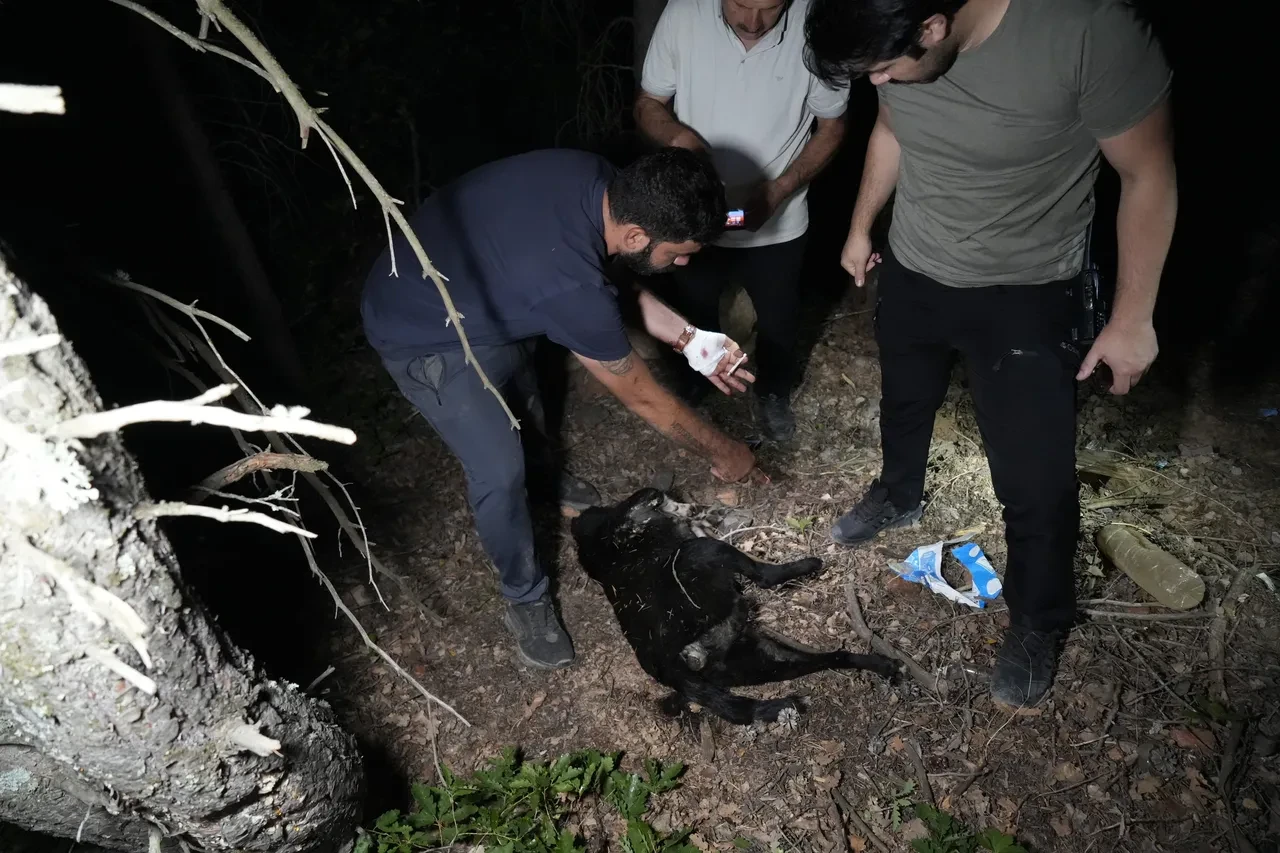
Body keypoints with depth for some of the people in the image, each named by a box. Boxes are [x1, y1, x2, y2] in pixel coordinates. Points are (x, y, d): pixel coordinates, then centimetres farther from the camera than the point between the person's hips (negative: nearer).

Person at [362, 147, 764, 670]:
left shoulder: (594, 177, -18)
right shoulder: (570, 287, -40)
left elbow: (614, 282, 1)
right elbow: (644, 398, -25)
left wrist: (689, 340, -4)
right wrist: (720, 451, -9)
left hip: (468, 287, 9)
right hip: (424, 338, -9)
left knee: (522, 393, 29)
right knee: (500, 474, -8)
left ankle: (540, 480, 59)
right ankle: (524, 598, 18)